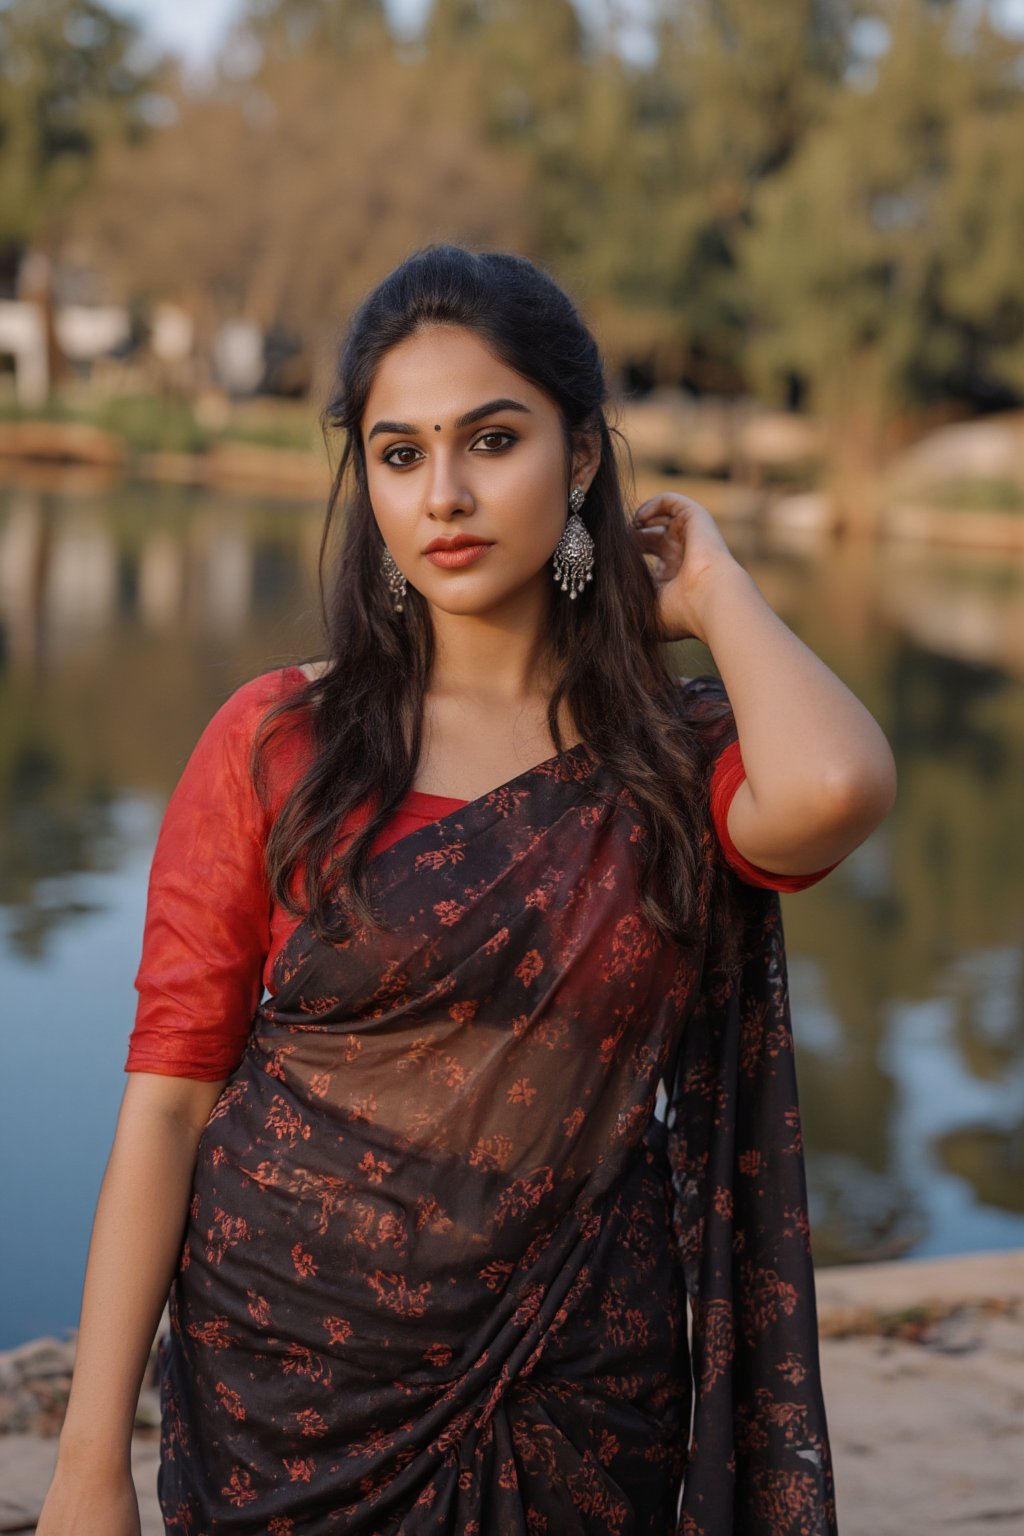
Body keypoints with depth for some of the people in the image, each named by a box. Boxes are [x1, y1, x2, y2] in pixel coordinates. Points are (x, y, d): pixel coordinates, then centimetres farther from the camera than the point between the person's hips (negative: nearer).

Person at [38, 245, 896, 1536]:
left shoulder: (687, 756, -2)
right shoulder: (274, 744, -5)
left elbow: (832, 789, -27)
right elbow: (168, 1099, -6)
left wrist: (710, 584, -8)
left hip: (583, 1414, 2)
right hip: (294, 1387, -1)